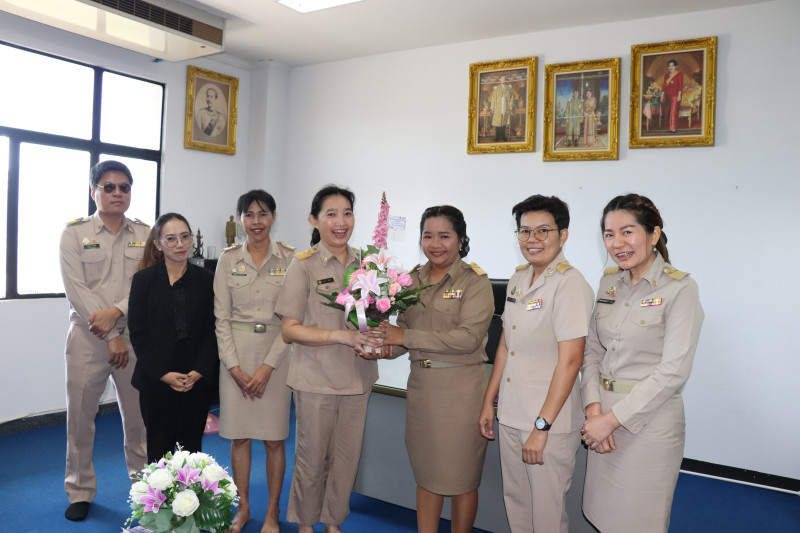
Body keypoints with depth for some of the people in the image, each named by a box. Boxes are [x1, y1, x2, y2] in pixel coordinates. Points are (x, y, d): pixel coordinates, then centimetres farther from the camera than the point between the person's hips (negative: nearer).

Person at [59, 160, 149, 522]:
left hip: (134, 335, 2)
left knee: (139, 415, 8)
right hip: (88, 336, -1)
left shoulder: (144, 234, 8)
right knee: (80, 415, 5)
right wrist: (112, 338, -12)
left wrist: (116, 313, -18)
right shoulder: (75, 233, 1)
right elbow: (76, 289, -8)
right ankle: (81, 491, 24)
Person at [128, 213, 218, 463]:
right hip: (156, 380, -1)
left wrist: (199, 372, -11)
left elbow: (212, 331, 1)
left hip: (198, 380, 1)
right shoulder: (144, 280, 0)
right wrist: (164, 373, -11)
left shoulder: (206, 280, 3)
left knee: (191, 447, 8)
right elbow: (138, 333, -3)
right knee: (160, 448, 6)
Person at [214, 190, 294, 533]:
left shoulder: (289, 258, -2)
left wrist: (268, 366, -11)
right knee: (238, 436, 9)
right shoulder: (229, 259, 3)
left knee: (274, 438, 4)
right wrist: (235, 367, -6)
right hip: (236, 352, 2)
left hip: (276, 352, -1)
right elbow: (221, 317, 2)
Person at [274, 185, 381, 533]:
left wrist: (374, 344, -7)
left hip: (358, 377, 4)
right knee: (312, 458, 11)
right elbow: (289, 330, -9)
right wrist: (341, 336, -21)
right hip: (316, 378, -4)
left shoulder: (365, 263, 4)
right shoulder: (303, 264, -8)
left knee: (347, 458, 14)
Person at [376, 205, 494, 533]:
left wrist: (406, 337, -19)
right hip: (419, 383, 5)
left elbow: (469, 337, -19)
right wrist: (383, 347, -11)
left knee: (461, 477, 8)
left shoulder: (475, 281, -8)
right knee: (426, 474, 16)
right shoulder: (413, 279, 8)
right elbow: (403, 330, 11)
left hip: (460, 386, -5)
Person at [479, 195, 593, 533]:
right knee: (515, 503, 19)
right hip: (510, 416, 7)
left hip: (550, 421, -7)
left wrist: (541, 426, -18)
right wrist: (488, 402, 14)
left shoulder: (569, 284, -15)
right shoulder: (518, 280, 7)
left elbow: (570, 361, -18)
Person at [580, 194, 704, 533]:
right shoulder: (609, 282, 6)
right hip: (603, 418, 6)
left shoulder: (680, 289, -12)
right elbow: (592, 350, 7)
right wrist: (594, 408, -7)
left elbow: (673, 371, -18)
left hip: (650, 421, -5)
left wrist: (612, 419, -17)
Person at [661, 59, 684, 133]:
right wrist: (662, 96, 8)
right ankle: (669, 127, 13)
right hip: (668, 96, 6)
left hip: (675, 95, -6)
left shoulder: (679, 74, -2)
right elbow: (664, 86, 13)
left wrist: (679, 95, -15)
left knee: (673, 111, -10)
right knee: (668, 111, 6)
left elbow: (680, 85, -8)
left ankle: (674, 128, -10)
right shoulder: (666, 75, 15)